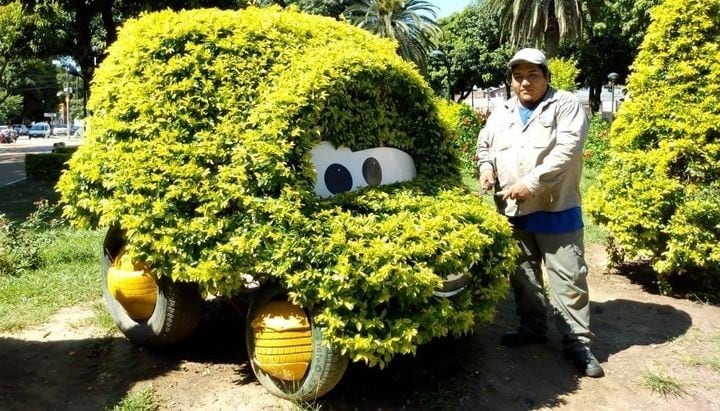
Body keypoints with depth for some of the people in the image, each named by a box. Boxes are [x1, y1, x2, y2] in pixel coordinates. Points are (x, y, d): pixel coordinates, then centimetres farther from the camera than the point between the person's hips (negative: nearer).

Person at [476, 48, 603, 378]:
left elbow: (567, 150, -17)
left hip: (555, 209, -5)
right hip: (513, 211, 6)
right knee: (522, 274, 15)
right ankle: (532, 327, 31)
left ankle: (577, 342, 8)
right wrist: (486, 167, 0)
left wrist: (532, 182, -24)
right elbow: (484, 145, 23)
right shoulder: (501, 113, 13)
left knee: (568, 277, -2)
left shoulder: (566, 105, -5)